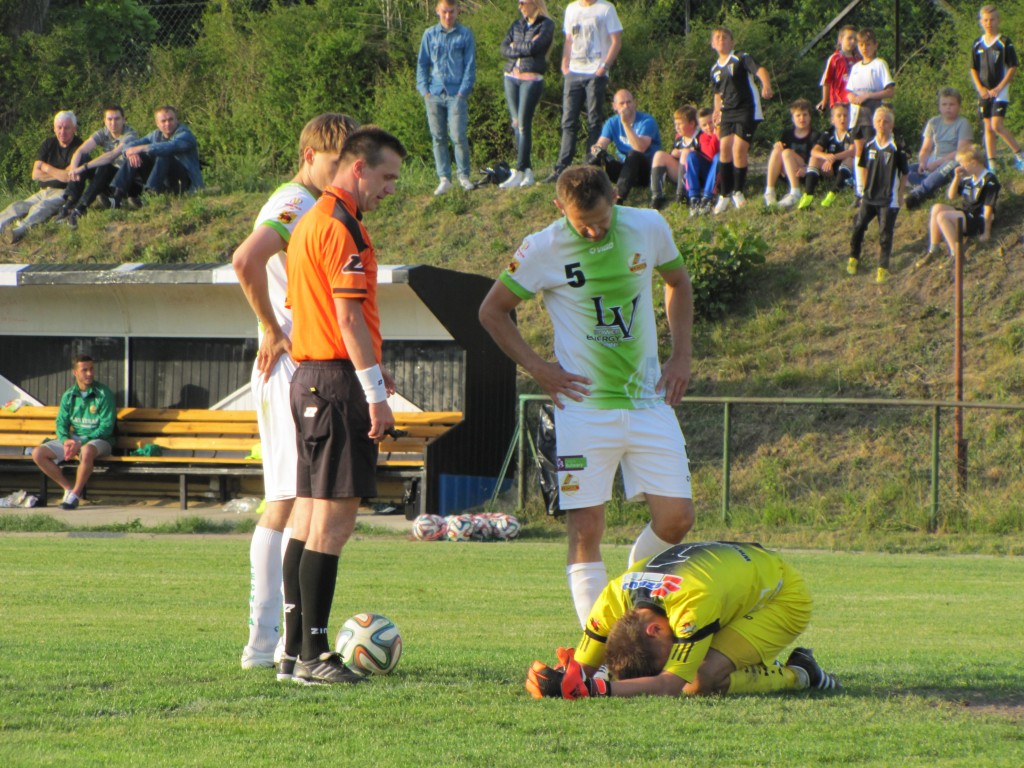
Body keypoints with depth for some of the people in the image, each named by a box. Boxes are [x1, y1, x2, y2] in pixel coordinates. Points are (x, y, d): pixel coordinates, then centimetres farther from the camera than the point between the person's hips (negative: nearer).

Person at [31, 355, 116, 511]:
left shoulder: (103, 394, -8)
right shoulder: (68, 396, 7)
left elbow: (106, 427, -13)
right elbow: (61, 423, 6)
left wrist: (81, 442, -21)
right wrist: (66, 440, -17)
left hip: (98, 440, -5)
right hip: (73, 439, 5)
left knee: (87, 451, -42)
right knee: (38, 453, -14)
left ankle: (76, 493, -24)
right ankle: (69, 488, -5)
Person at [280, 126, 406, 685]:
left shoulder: (311, 220, 19)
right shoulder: (341, 225, -13)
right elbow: (349, 315, -18)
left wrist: (368, 370, 22)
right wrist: (375, 393, -17)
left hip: (309, 380, 10)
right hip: (337, 382, -10)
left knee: (308, 515, 11)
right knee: (334, 518, -9)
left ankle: (294, 652, 12)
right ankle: (312, 655, -10)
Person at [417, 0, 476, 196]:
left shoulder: (465, 35, 4)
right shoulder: (430, 35, 10)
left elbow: (470, 66, 4)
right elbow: (422, 64, 13)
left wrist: (463, 91, -6)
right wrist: (424, 89, 1)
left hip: (456, 94, -3)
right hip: (434, 95, 3)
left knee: (458, 136, -10)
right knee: (438, 138, 3)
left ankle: (464, 176, 6)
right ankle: (444, 179, 8)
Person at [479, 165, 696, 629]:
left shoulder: (649, 229, 0)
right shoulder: (542, 250, -9)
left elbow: (677, 282, 20)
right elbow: (492, 311, 4)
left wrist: (680, 356, 9)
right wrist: (538, 368, -5)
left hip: (648, 400, 3)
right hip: (584, 406, -3)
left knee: (676, 519, -2)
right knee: (586, 530, -6)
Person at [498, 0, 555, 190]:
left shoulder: (546, 25, -1)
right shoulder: (517, 24, 16)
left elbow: (533, 48, -14)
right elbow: (504, 49, 5)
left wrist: (515, 47, 1)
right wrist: (524, 49, -9)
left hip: (532, 78, -6)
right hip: (511, 76, 6)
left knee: (524, 124, -11)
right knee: (516, 124, 2)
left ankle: (519, 172, -12)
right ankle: (528, 171, 4)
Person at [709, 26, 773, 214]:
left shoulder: (742, 59, -4)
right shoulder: (715, 70, 15)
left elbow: (760, 70, -20)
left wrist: (766, 85, -40)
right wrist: (717, 113, 24)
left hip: (747, 112, -6)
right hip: (727, 113, 6)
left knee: (739, 150, -11)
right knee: (725, 149, -4)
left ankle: (738, 192, 4)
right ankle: (724, 194, 4)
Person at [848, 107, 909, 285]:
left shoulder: (896, 149, -10)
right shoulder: (869, 147, 2)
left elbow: (904, 173, -2)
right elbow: (863, 167, 16)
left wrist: (900, 195, -1)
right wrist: (865, 188, 11)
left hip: (889, 199, -4)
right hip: (869, 197, 4)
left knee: (885, 233, -1)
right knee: (859, 225, 2)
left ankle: (883, 268, 7)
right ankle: (853, 258, 22)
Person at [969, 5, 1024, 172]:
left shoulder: (1004, 43, -6)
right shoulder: (977, 44, 8)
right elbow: (973, 69, 13)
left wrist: (998, 88, -13)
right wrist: (980, 88, -2)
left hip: (1000, 92, -5)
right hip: (984, 93, 5)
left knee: (997, 125, -17)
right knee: (988, 127, 6)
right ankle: (991, 164, 10)